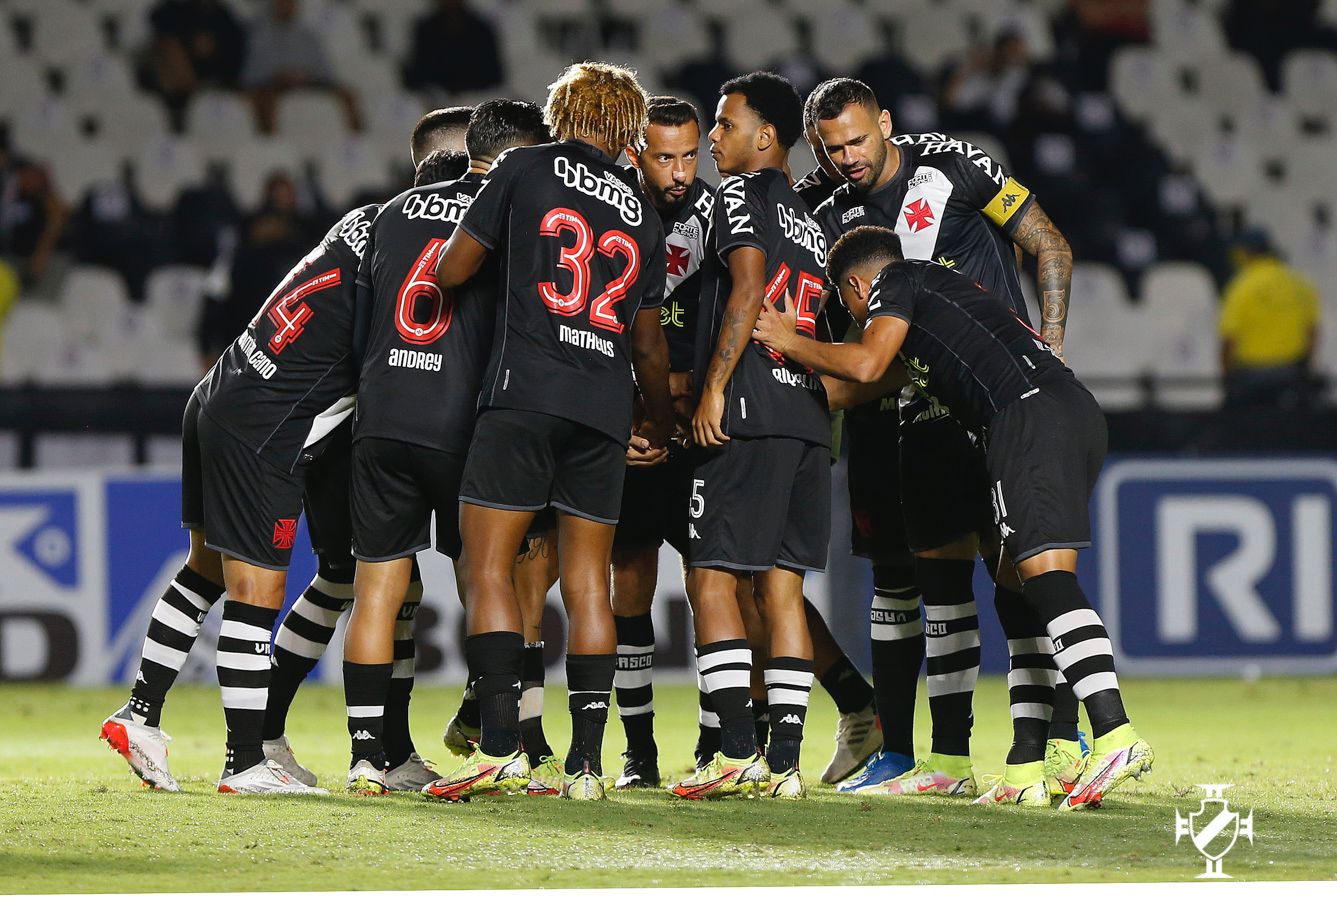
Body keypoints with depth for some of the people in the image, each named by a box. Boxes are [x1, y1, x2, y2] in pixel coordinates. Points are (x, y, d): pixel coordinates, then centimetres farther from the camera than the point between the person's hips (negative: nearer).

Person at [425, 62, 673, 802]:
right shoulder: (641, 213, 18)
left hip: (526, 388, -4)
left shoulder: (525, 169, 6)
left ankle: (502, 746, -17)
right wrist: (661, 423, 40)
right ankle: (586, 761, 2)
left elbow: (450, 273, 8)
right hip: (606, 406, 4)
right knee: (587, 583, 7)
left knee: (488, 566, -4)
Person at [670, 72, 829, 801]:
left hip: (749, 414, -8)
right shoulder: (810, 223, 23)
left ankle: (737, 753, -13)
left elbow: (748, 287, -16)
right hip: (809, 418, 8)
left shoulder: (741, 194, -1)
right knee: (780, 587, 6)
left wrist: (714, 388, -17)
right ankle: (784, 761, 1)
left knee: (712, 578, -5)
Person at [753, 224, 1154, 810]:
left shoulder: (895, 283, 12)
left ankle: (1115, 735, -33)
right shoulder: (945, 283, 36)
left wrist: (790, 343, 11)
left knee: (1044, 573, -18)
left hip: (1030, 411, -9)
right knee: (1019, 589, 10)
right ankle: (1025, 771, 6)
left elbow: (866, 366, -4)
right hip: (1078, 410, 9)